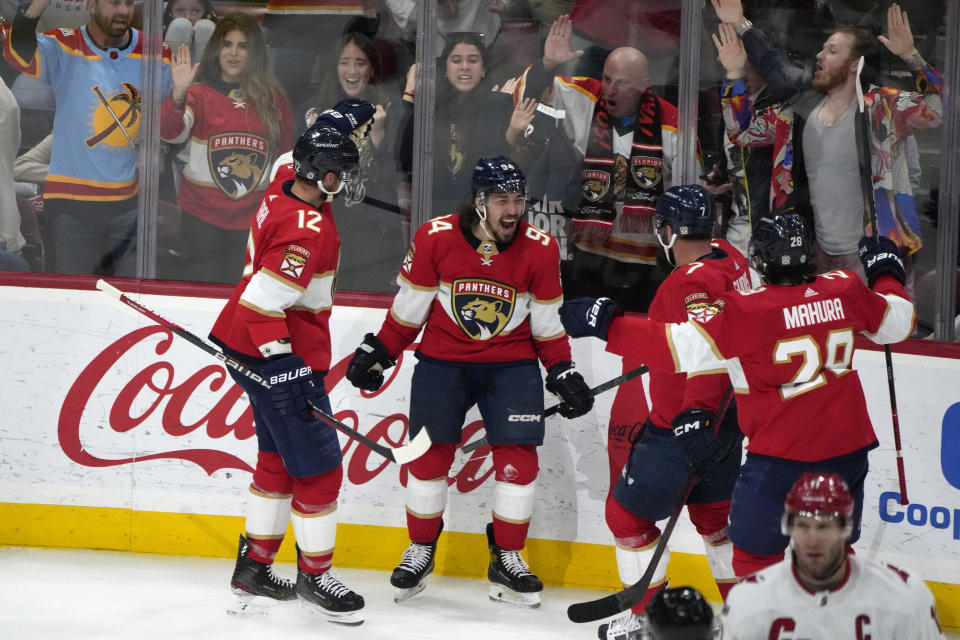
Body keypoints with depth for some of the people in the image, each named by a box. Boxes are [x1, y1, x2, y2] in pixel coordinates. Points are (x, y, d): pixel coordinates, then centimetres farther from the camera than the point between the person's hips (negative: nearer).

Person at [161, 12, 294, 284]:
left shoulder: (272, 97, 4)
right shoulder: (199, 93, -6)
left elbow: (285, 145, 17)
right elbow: (170, 133, -21)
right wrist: (179, 95, -36)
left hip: (252, 216, 3)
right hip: (203, 213, -3)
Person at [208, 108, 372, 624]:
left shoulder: (286, 182, -1)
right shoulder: (308, 229, -27)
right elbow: (262, 302, -30)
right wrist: (288, 364, -28)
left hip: (247, 346, 10)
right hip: (281, 352, -10)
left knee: (279, 457, 19)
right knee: (317, 465, -2)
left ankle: (254, 567, 27)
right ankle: (314, 576, 9)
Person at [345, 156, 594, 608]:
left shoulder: (539, 249, -9)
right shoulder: (435, 239, -13)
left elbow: (547, 322, 2)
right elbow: (409, 308, -1)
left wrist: (563, 372, -1)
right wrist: (377, 351, 0)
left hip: (512, 362, 1)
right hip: (442, 358, -1)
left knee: (518, 456, -7)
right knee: (429, 452, -4)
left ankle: (507, 559, 7)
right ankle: (420, 553, 15)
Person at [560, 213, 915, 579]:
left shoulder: (743, 313, -17)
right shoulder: (845, 290, -1)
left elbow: (680, 348, -21)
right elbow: (896, 322, 16)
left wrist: (605, 323, -16)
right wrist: (886, 272, 36)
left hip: (783, 455, -6)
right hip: (847, 447, 6)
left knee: (755, 551, 8)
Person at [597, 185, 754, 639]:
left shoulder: (692, 283, -25)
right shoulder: (729, 259, 4)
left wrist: (697, 412, -35)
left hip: (682, 424, -10)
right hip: (727, 415, 10)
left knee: (627, 512, 3)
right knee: (715, 513, 23)